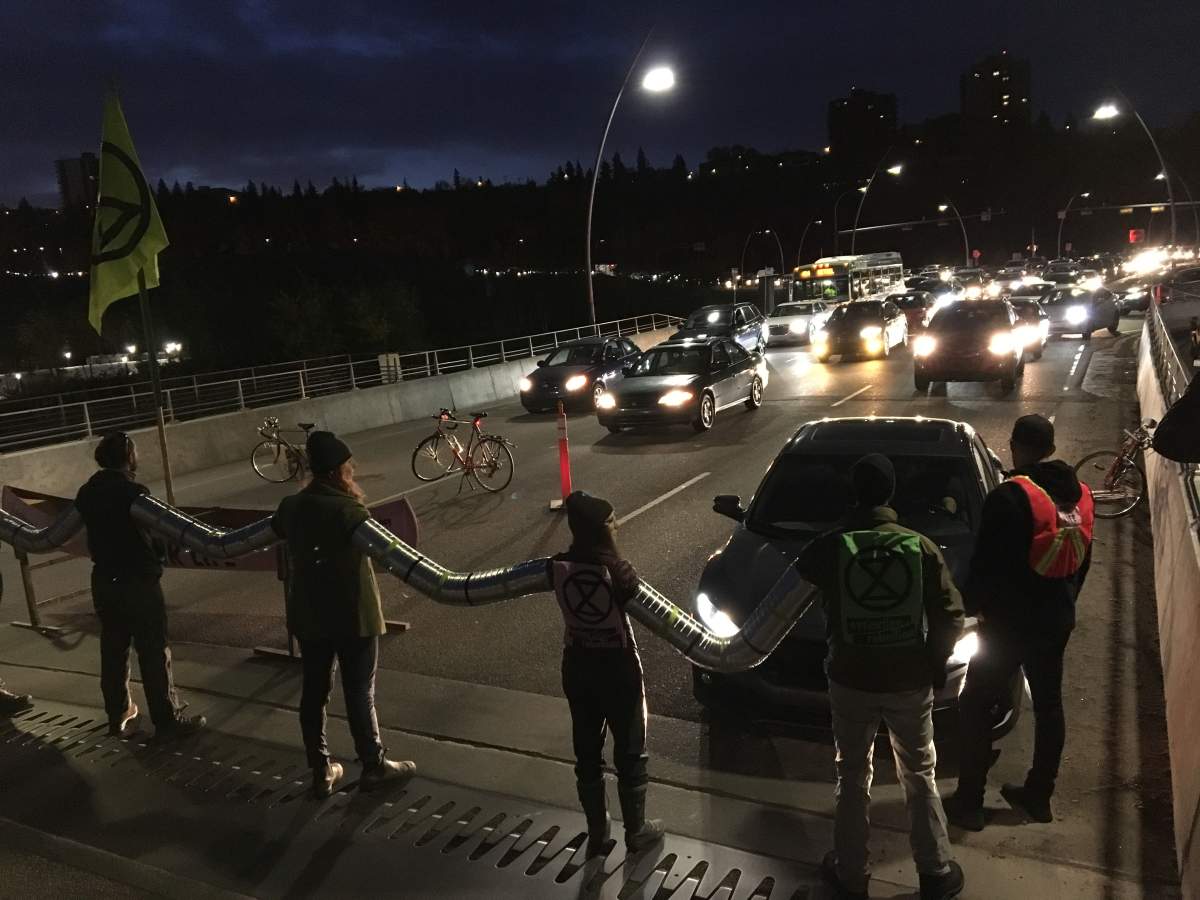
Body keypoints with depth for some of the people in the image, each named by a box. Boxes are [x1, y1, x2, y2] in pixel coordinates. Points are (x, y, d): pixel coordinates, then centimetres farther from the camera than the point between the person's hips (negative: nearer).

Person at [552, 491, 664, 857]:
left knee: (587, 753, 19)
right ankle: (636, 832, 32)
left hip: (577, 667, 5)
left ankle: (596, 833, 34)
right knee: (630, 754, 16)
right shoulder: (616, 572, -25)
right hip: (617, 670, -4)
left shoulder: (558, 567, -12)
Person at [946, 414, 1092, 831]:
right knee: (1049, 705, 19)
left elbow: (986, 562, -18)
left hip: (1008, 622, -7)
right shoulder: (1080, 494, 2)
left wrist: (974, 603, -2)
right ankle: (1039, 795, 32)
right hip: (1057, 620, 7)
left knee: (975, 707, 5)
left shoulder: (1010, 496, -21)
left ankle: (968, 801, 12)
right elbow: (1082, 561, 12)